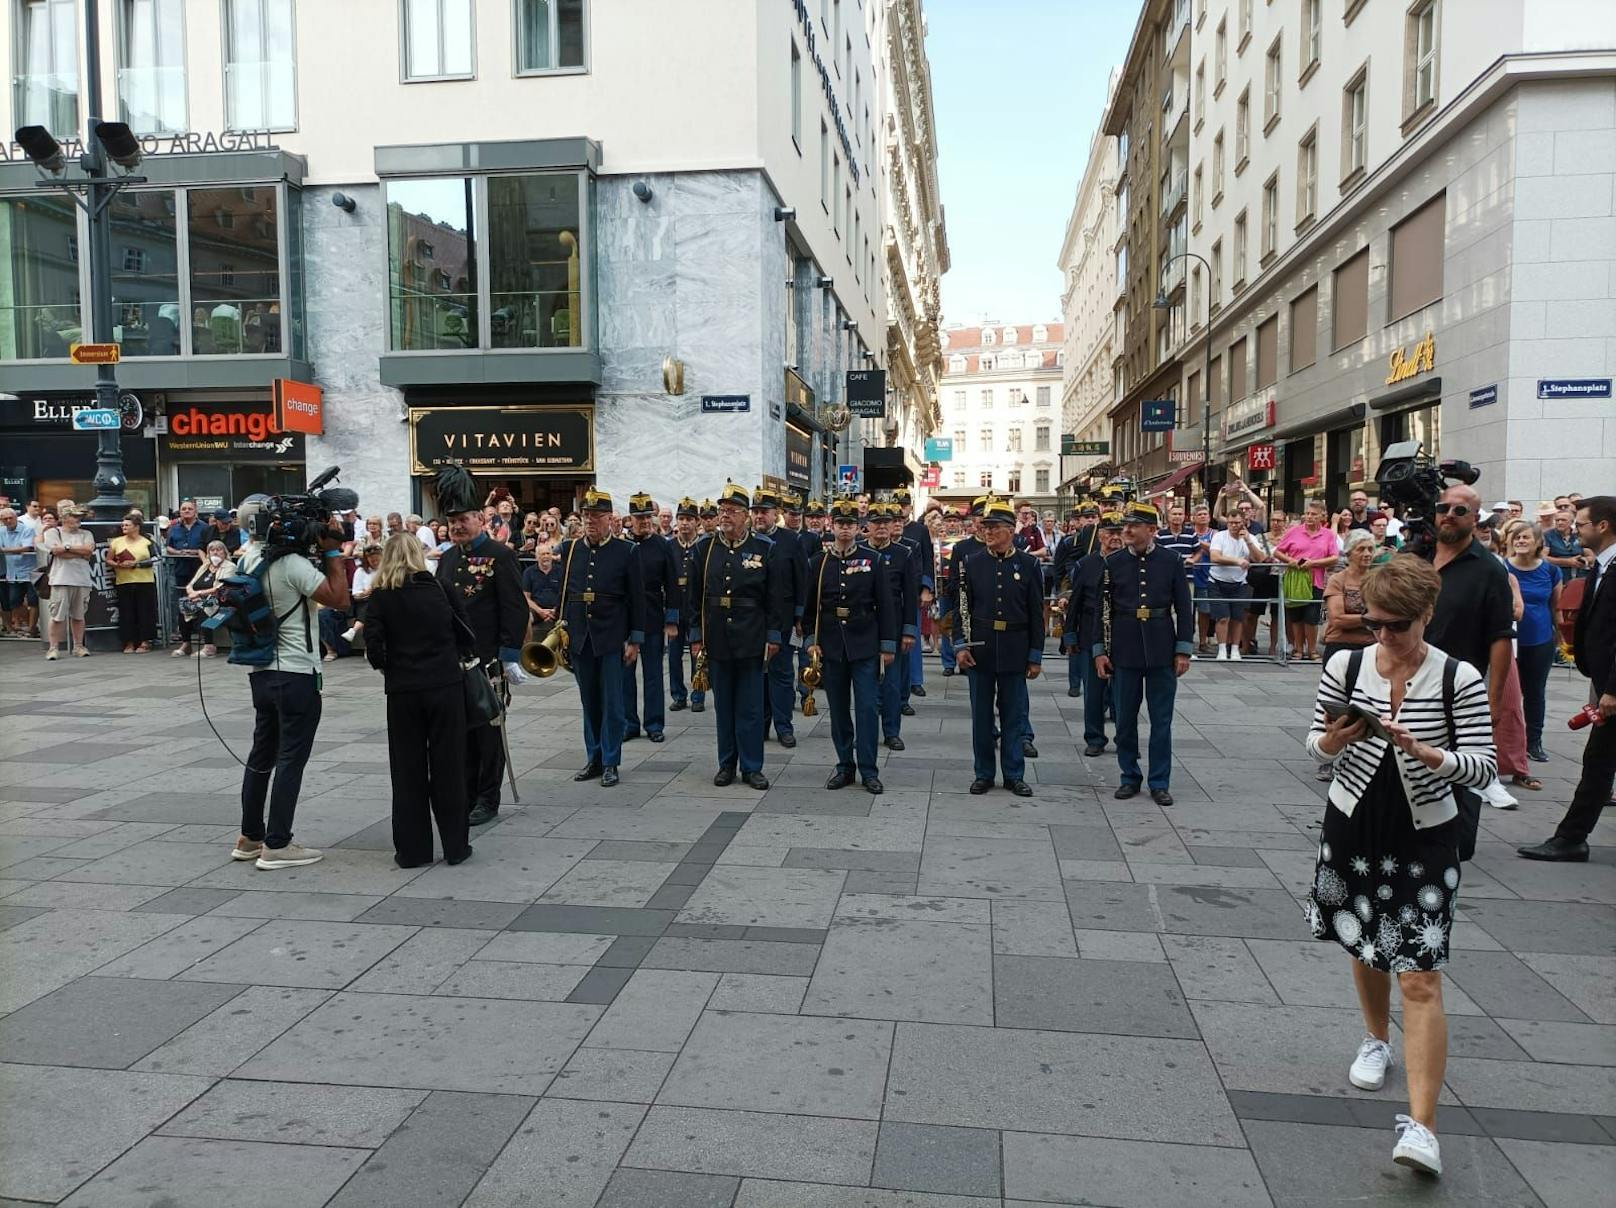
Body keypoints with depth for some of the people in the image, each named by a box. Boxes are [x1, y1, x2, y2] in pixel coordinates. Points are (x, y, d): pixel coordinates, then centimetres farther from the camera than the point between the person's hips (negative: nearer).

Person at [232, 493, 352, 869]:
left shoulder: (248, 558, 5)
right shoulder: (292, 564, -19)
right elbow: (340, 599, -17)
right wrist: (333, 551, -12)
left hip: (261, 672, 8)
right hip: (297, 674, -8)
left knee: (262, 753, 16)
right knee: (291, 758, -1)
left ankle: (250, 838, 25)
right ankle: (277, 846, 3)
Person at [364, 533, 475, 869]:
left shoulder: (380, 596, -2)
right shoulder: (440, 588, 0)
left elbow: (373, 646, -8)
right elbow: (465, 634, 2)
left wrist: (385, 666, 11)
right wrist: (462, 656, 20)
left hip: (402, 690, 0)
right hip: (445, 686, 0)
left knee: (408, 769, 9)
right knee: (448, 766, 8)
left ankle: (412, 849, 14)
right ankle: (455, 845, 13)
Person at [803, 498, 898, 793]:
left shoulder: (874, 560, -1)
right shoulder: (817, 562, 3)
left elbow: (886, 605, -1)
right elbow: (809, 605, 6)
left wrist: (888, 645, -4)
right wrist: (811, 641, -3)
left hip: (864, 645, -2)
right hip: (831, 645, 2)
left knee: (866, 707, -3)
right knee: (838, 709, 9)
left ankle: (868, 769, 5)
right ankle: (844, 765, 20)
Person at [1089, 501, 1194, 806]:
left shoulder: (1172, 561, -1)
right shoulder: (1113, 562, 1)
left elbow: (1184, 608, 1)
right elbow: (1102, 608, 3)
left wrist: (1183, 651, -3)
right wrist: (1098, 650, -2)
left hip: (1161, 651, -1)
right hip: (1125, 651, 1)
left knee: (1161, 720, 5)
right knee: (1125, 719, 8)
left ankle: (1160, 783, 15)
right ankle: (1130, 778, 21)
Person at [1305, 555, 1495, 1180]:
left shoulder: (1460, 679, -11)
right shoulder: (1346, 666, -5)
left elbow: (1483, 767, -12)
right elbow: (1316, 745, 3)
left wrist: (1423, 751, -30)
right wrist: (1335, 739, -20)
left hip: (1425, 837, -3)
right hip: (1353, 826, 3)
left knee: (1420, 978, -7)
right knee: (1366, 947, 20)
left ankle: (1421, 1126, -5)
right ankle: (1376, 1040, 47)